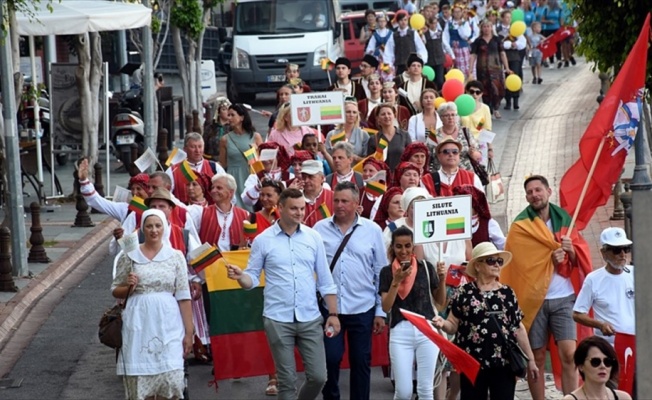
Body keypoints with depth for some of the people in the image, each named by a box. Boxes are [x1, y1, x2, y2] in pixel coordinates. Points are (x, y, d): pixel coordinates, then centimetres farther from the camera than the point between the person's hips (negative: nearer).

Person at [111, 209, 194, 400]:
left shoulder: (176, 256, 5)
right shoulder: (129, 256, 5)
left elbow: (183, 297, 3)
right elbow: (115, 291, 12)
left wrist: (189, 332, 0)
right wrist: (128, 287, -10)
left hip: (168, 324, 0)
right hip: (139, 325, 0)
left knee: (170, 379, -6)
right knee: (140, 379, -1)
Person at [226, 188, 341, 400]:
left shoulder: (313, 237, 4)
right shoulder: (262, 240, -2)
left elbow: (325, 280, 7)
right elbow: (252, 278, 0)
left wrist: (333, 313, 3)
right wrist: (240, 276, -23)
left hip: (310, 318, 2)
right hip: (277, 320, -2)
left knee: (318, 376, 3)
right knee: (287, 379, 4)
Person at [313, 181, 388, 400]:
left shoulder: (372, 230, 0)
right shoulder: (320, 229, 0)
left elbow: (381, 272, 2)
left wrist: (381, 311, 1)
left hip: (362, 309, 0)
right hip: (329, 307, 0)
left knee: (361, 362, 8)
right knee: (330, 359, 4)